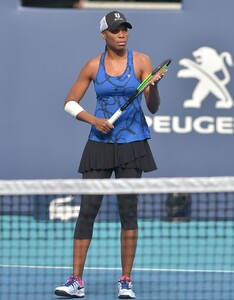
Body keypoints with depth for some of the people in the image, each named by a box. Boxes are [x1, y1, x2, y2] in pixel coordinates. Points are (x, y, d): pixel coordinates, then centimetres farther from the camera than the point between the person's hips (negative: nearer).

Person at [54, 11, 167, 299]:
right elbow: (70, 103, 9)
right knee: (87, 209, -4)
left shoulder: (141, 61, -1)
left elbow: (153, 107, -4)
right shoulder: (93, 66, 2)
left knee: (128, 211, 0)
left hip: (132, 144, -1)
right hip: (100, 143, 1)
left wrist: (153, 86, -24)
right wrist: (94, 120, -7)